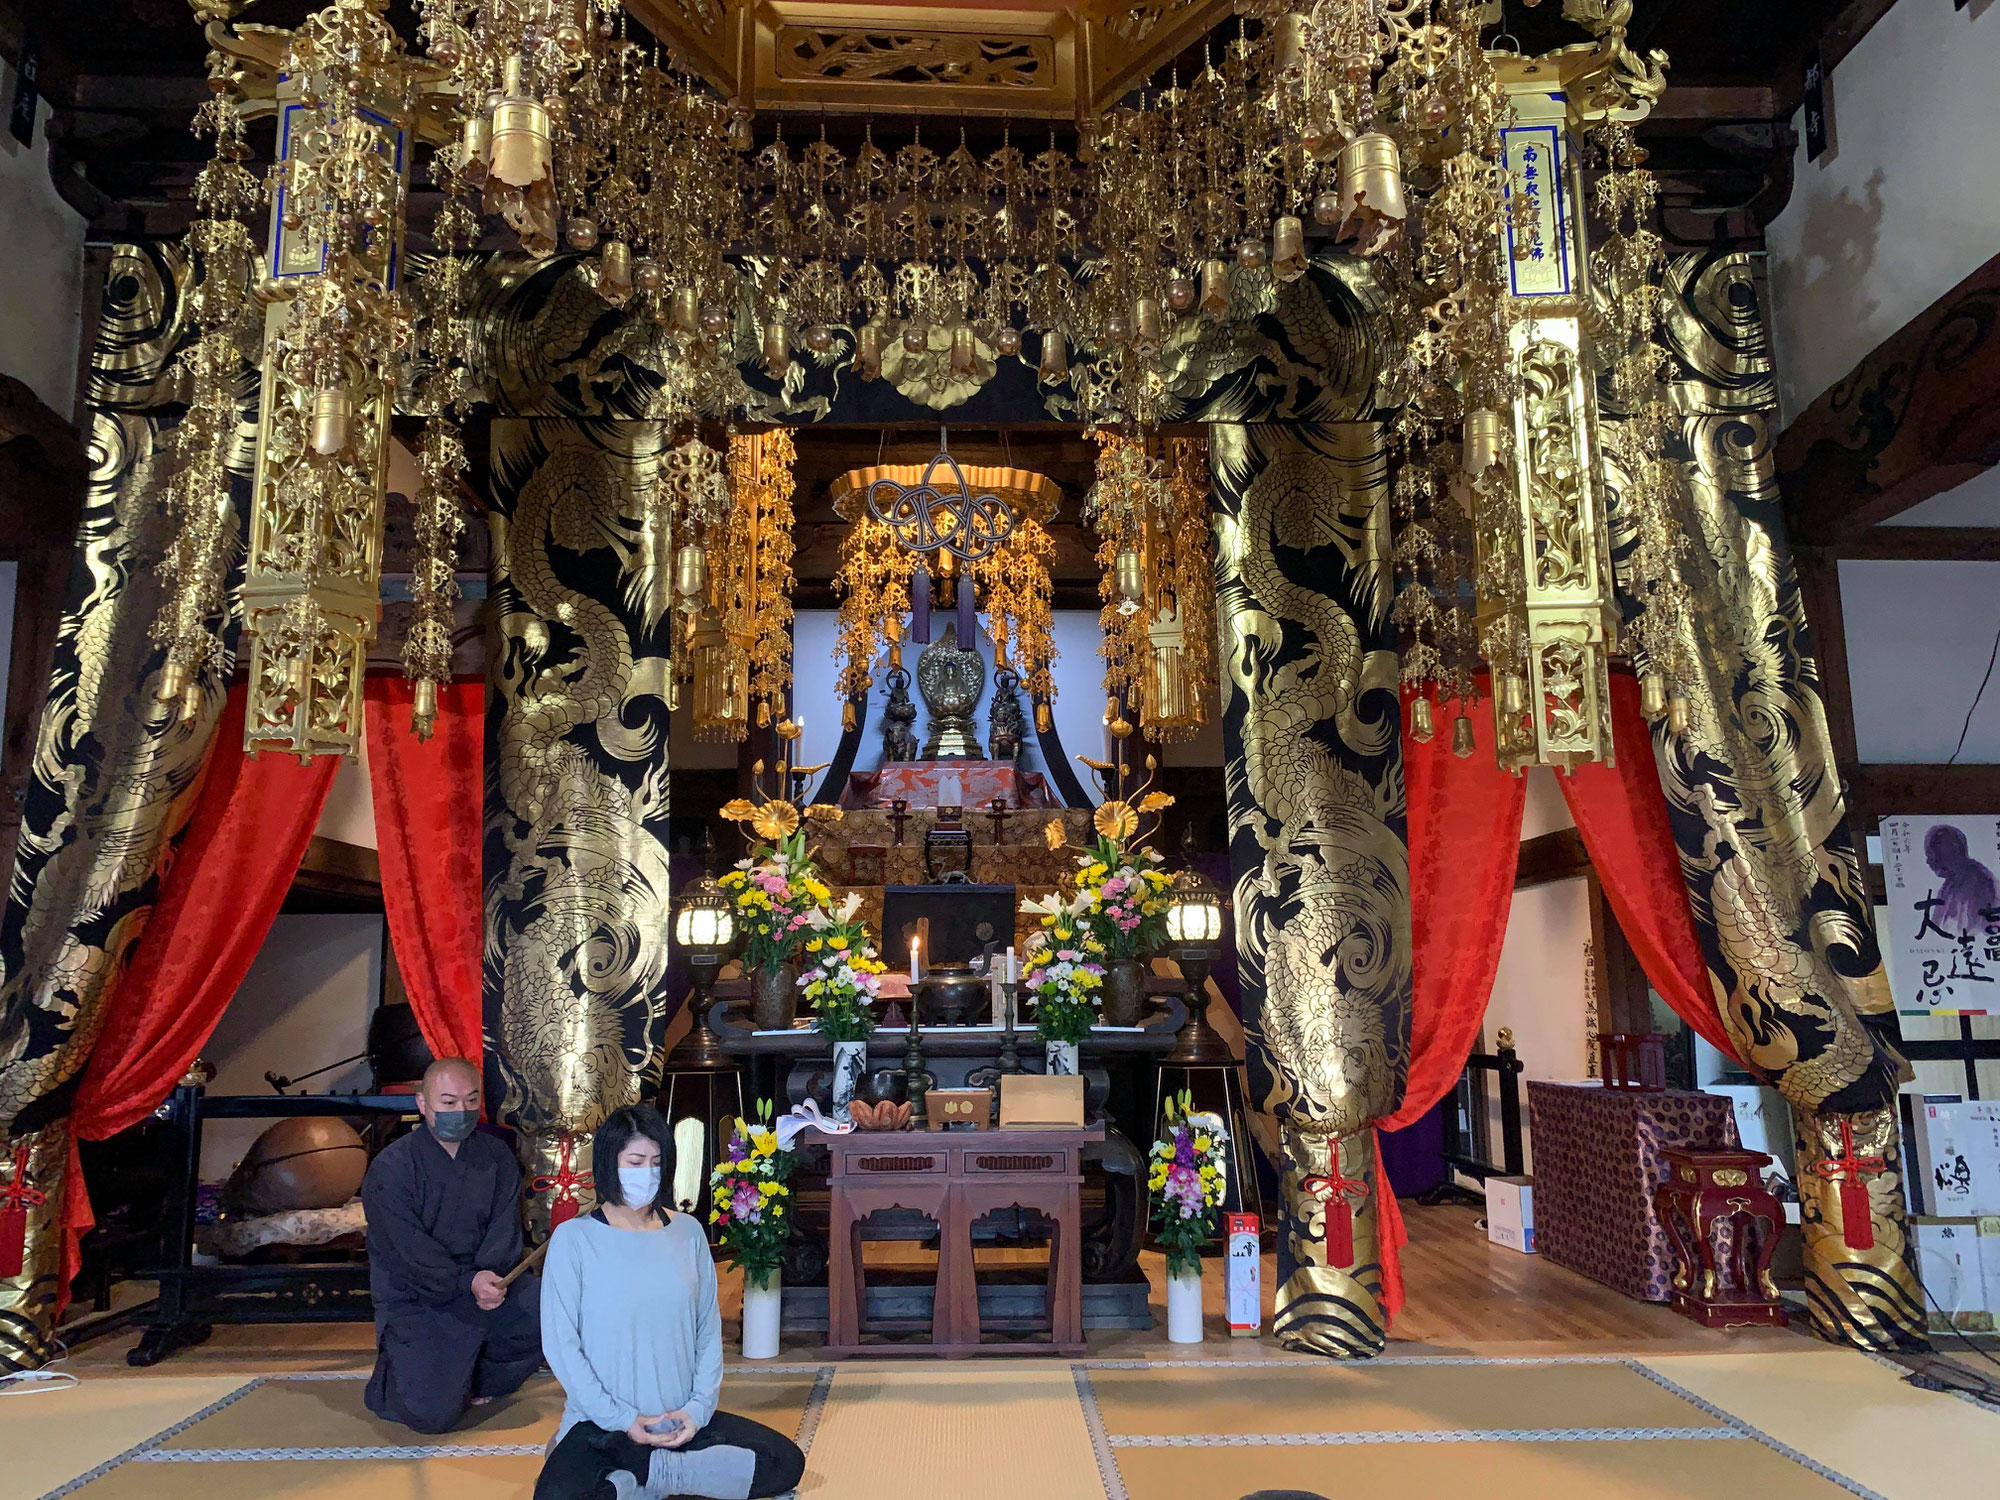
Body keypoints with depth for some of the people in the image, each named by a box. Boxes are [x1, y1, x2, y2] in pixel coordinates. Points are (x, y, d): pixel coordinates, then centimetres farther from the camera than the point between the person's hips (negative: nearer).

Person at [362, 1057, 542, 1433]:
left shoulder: (496, 1157, 5)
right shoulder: (391, 1168, -9)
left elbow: (505, 1229, -2)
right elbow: (409, 1251, -16)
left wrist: (490, 1275, -23)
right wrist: (468, 1282, -26)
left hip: (486, 1284, 4)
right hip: (415, 1300, -4)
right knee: (433, 1413, -20)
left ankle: (475, 1378, 5)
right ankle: (399, 1372, 16)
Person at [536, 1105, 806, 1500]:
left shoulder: (688, 1232, 6)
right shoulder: (574, 1238, -4)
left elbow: (709, 1328, 8)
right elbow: (561, 1344, -7)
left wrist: (699, 1407, -6)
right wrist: (622, 1419, -11)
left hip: (682, 1421, 4)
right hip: (602, 1424, -4)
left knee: (787, 1462, -11)